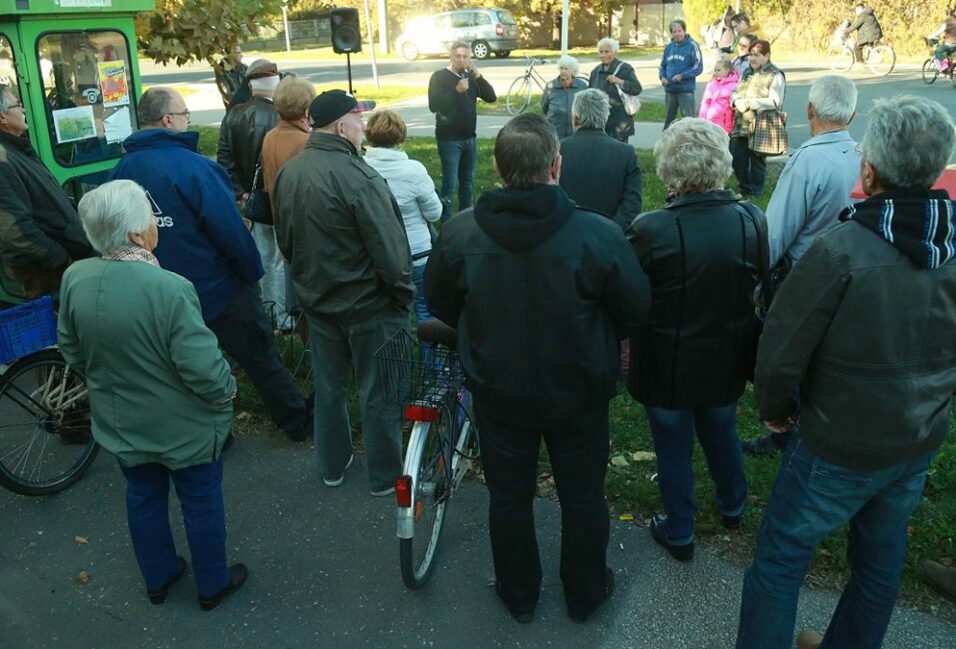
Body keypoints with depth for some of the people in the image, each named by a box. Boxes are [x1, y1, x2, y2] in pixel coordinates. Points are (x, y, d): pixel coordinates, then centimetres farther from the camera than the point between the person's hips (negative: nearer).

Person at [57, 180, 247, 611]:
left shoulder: (75, 279, -13)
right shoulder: (169, 289, -32)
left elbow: (72, 353, 1)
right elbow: (204, 370, -29)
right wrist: (226, 391, -8)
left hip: (119, 423, 6)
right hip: (183, 427, -5)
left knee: (143, 497, 25)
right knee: (201, 501, 17)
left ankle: (158, 578, 46)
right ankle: (213, 584, 37)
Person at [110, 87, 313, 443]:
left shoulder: (122, 169, -1)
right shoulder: (193, 166, -22)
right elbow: (230, 229, -21)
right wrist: (253, 272, -6)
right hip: (216, 291, -6)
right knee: (261, 358, 10)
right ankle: (299, 422, 23)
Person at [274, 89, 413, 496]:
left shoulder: (288, 172, 0)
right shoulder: (357, 177, -25)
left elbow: (285, 240, 11)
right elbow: (388, 248, -23)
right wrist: (405, 293, -8)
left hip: (316, 299, 7)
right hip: (369, 304, -7)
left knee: (329, 386, 21)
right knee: (379, 392, 9)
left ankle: (332, 466, 37)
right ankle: (386, 476, 25)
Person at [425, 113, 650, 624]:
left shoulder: (458, 233, -18)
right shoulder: (598, 235, -25)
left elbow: (438, 303, -2)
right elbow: (635, 309, -11)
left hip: (497, 392, 2)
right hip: (578, 394, -1)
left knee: (508, 495, 22)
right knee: (583, 496, 21)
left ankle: (518, 595, 43)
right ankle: (585, 593, 43)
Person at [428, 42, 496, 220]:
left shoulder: (471, 77, 10)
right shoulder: (439, 77, -6)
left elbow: (492, 98, 0)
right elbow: (434, 105, -18)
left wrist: (477, 74, -9)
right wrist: (456, 90, -25)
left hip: (469, 138, 6)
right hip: (449, 139, -6)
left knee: (468, 181, 13)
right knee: (450, 182, -8)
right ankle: (446, 222, 1)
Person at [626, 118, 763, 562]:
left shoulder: (649, 230, -27)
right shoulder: (752, 222, -13)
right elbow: (760, 288, 1)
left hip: (667, 367, -4)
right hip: (726, 363, 4)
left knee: (674, 449, 16)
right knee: (721, 433, 28)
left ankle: (679, 534, 35)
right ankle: (732, 507, 52)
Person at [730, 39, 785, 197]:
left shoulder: (775, 75, -8)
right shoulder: (747, 73, 16)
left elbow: (775, 101, -16)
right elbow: (735, 92, 18)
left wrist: (750, 103, -20)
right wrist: (736, 101, -6)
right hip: (741, 125, 7)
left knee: (757, 160, 4)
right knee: (737, 158, 9)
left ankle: (754, 191, 17)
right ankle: (744, 187, 26)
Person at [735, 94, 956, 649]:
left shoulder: (843, 249, -26)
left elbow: (782, 351, -20)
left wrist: (774, 408, -2)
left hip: (840, 447, -7)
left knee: (781, 558, 8)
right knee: (883, 556, 23)